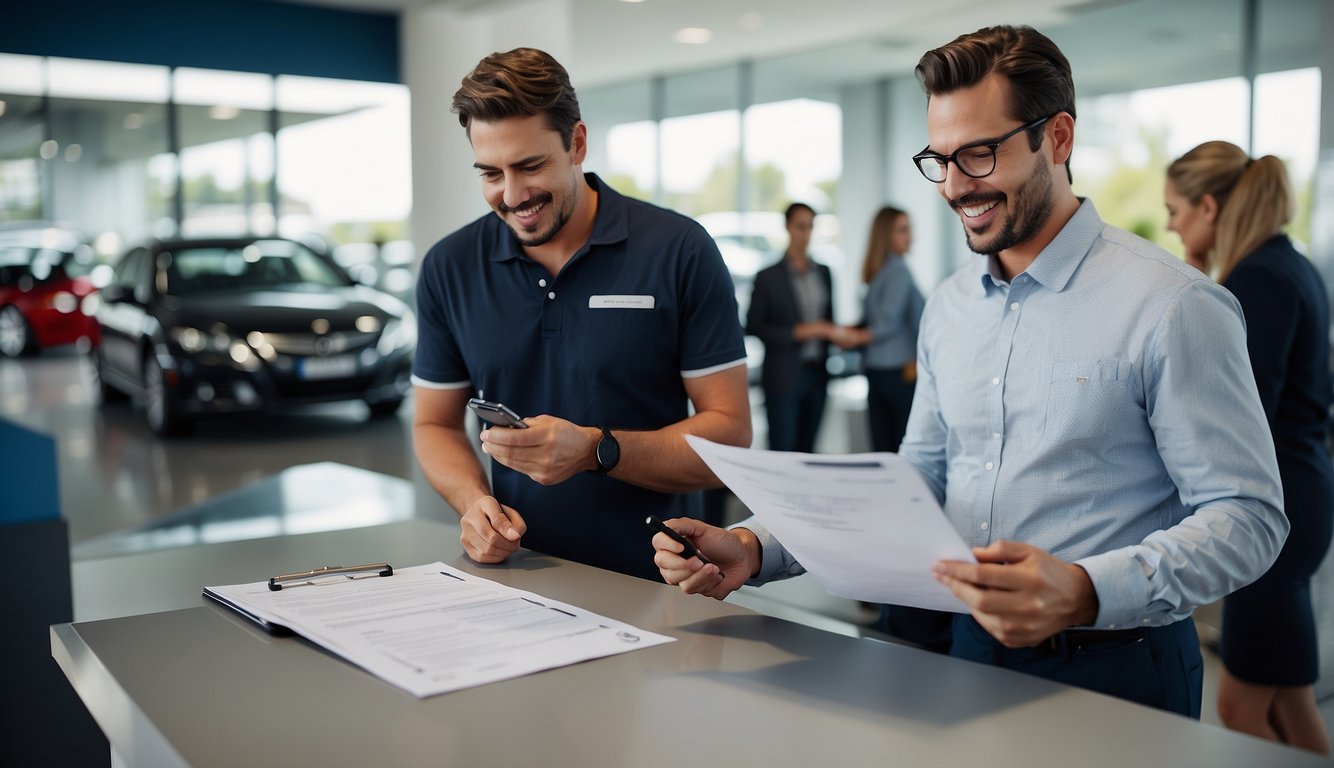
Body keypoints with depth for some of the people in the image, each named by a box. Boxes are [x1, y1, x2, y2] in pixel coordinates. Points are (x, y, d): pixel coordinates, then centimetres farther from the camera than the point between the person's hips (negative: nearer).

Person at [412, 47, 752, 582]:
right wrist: (474, 501, -6)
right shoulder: (449, 268, 6)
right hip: (519, 574, 3)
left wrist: (596, 450, -19)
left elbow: (730, 433, -5)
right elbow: (435, 424, 15)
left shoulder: (680, 252, -4)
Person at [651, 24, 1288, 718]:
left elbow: (1246, 516, -13)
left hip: (1112, 670, -4)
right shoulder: (948, 307, 8)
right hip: (972, 657, 5)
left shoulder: (1172, 306, -11)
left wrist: (1085, 594, -30)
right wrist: (754, 548, -2)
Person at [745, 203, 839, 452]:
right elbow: (753, 326, -7)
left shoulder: (823, 272, 11)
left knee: (806, 450, 9)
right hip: (783, 377, -5)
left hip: (816, 373, 5)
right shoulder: (768, 277, -5)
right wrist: (797, 332, -14)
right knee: (782, 450, -4)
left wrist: (831, 333, 2)